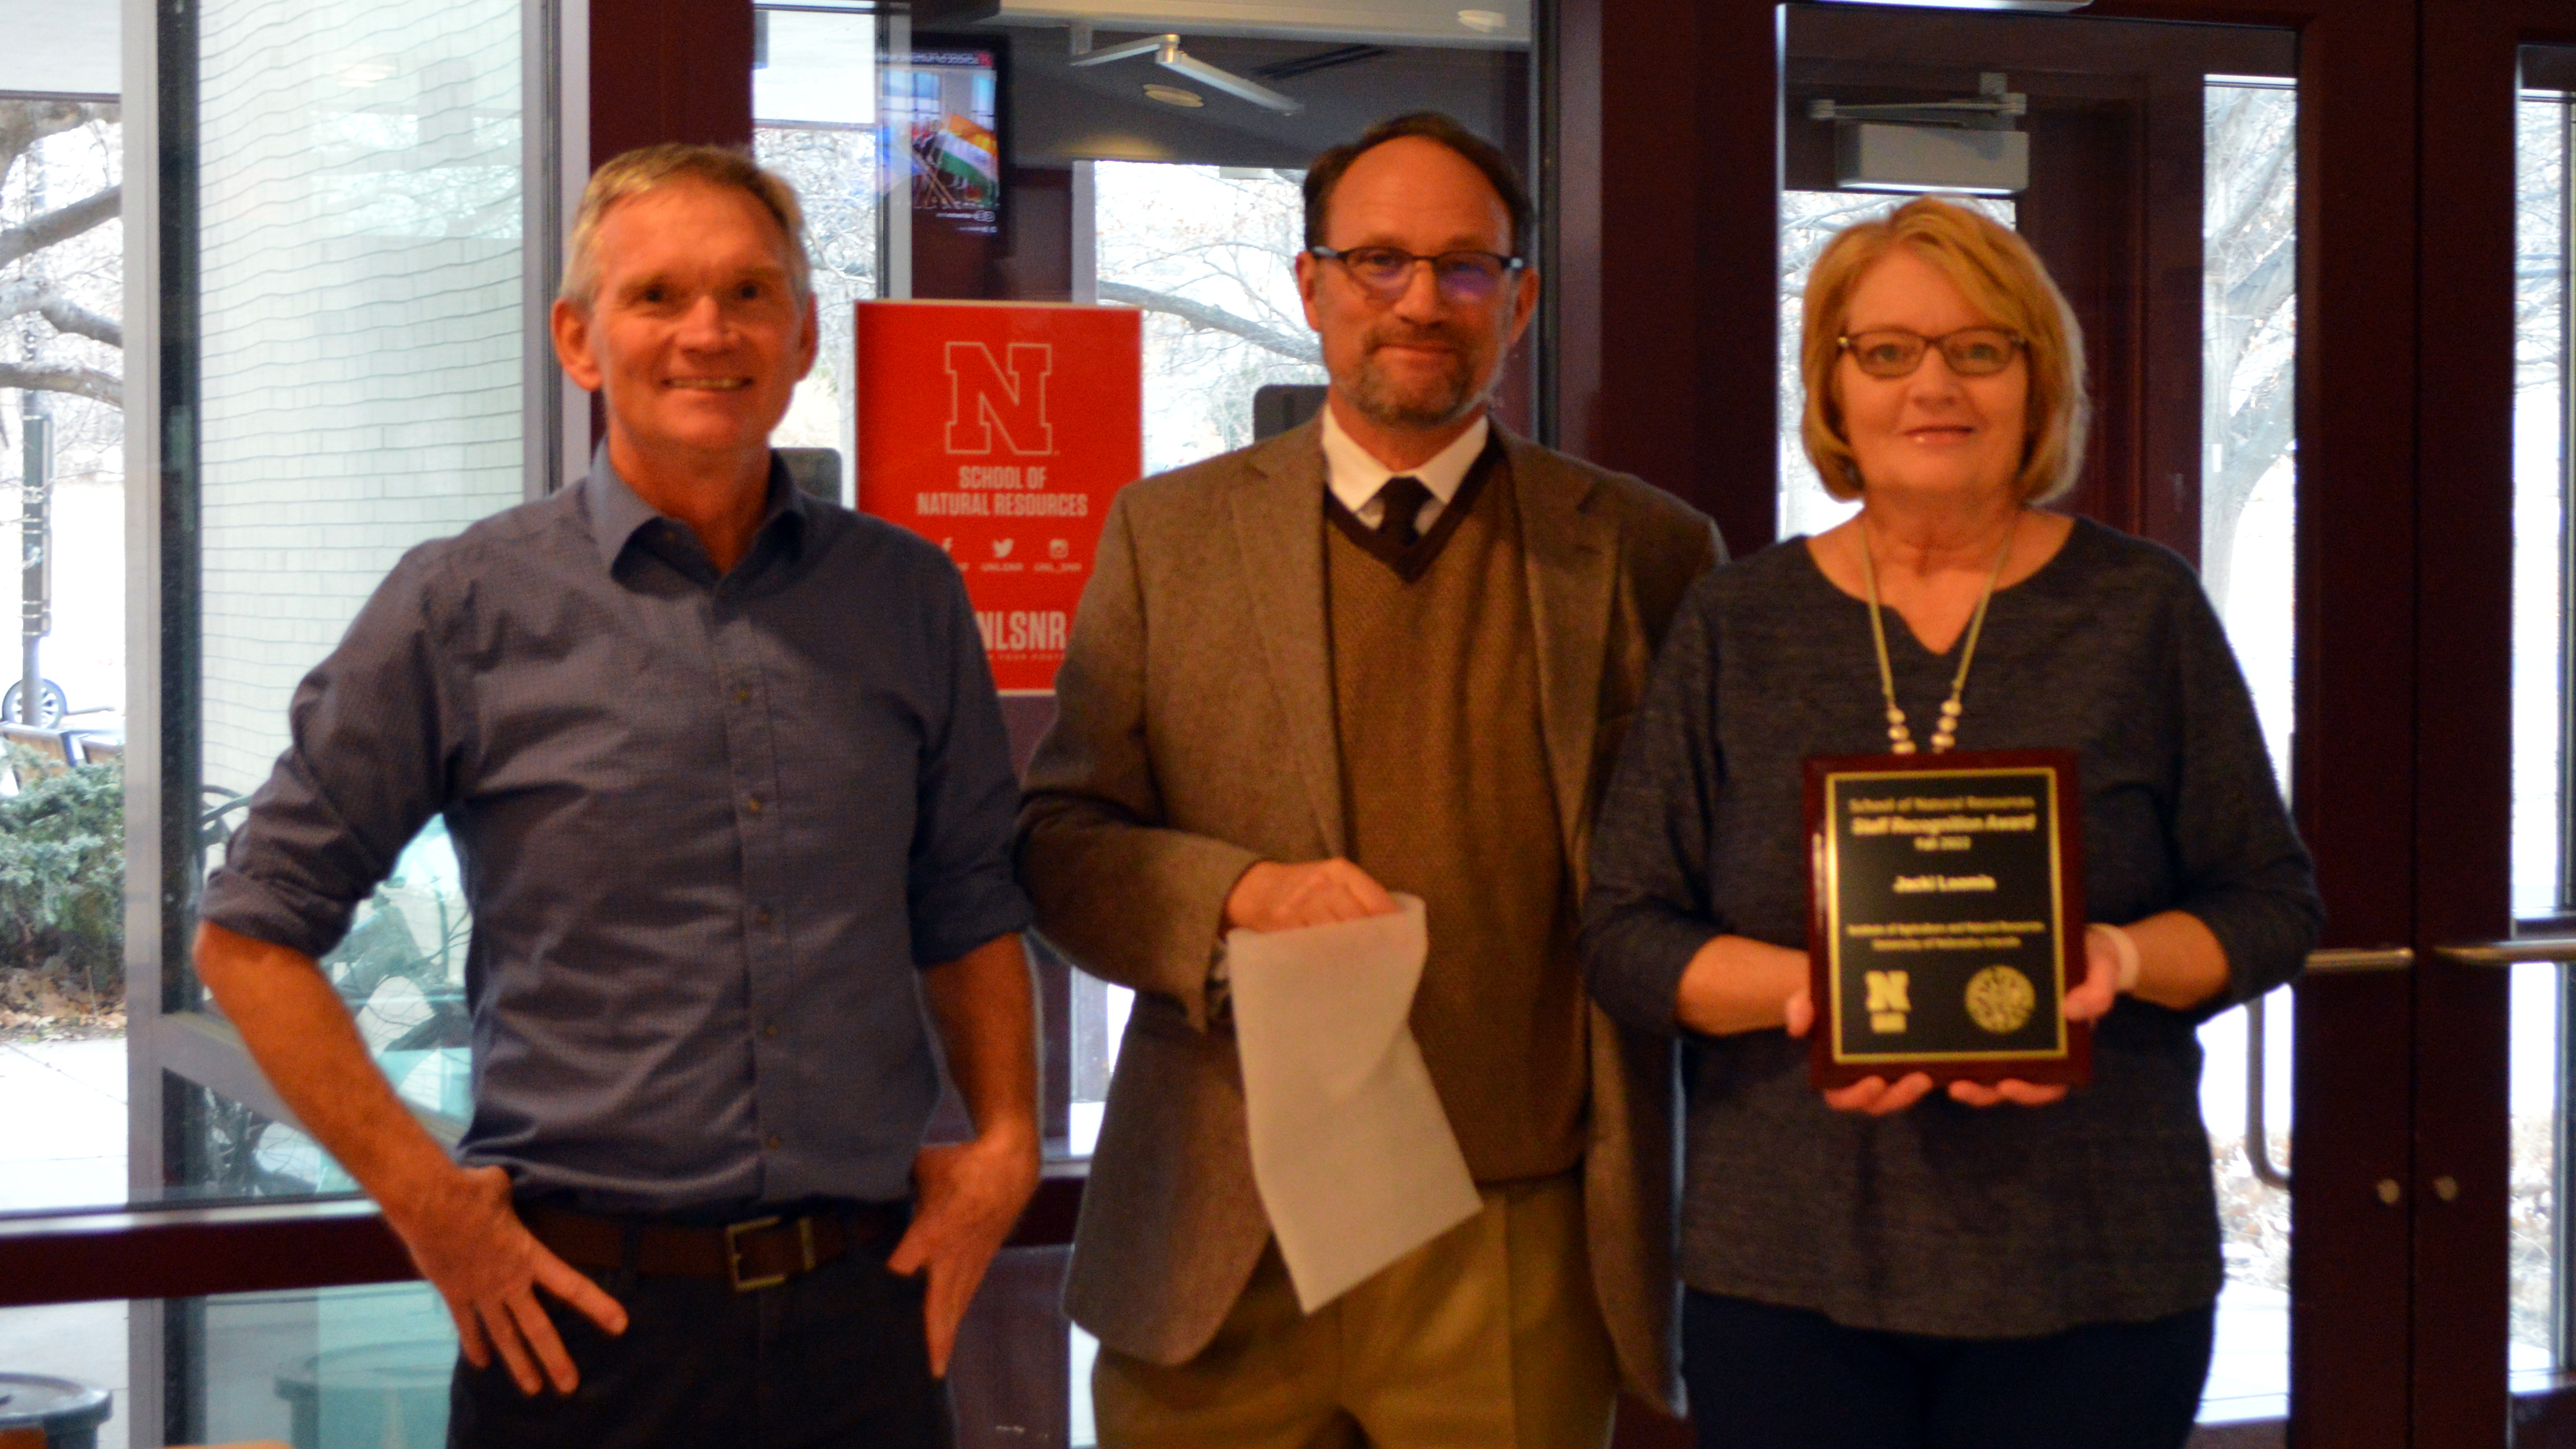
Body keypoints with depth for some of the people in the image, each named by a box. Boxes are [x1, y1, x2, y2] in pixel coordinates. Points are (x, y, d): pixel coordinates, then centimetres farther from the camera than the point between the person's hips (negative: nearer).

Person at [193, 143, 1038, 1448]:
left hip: (864, 1308, 3)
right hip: (585, 1314, -3)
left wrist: (1005, 1144, 2)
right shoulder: (465, 607, -2)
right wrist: (424, 1194, -6)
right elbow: (250, 932, 0)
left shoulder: (907, 597, 8)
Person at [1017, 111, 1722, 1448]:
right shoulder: (1167, 534, 8)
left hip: (1519, 1252, 0)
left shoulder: (1644, 550, 6)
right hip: (1225, 1251, 1)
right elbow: (1059, 841, 7)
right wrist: (1240, 891, -13)